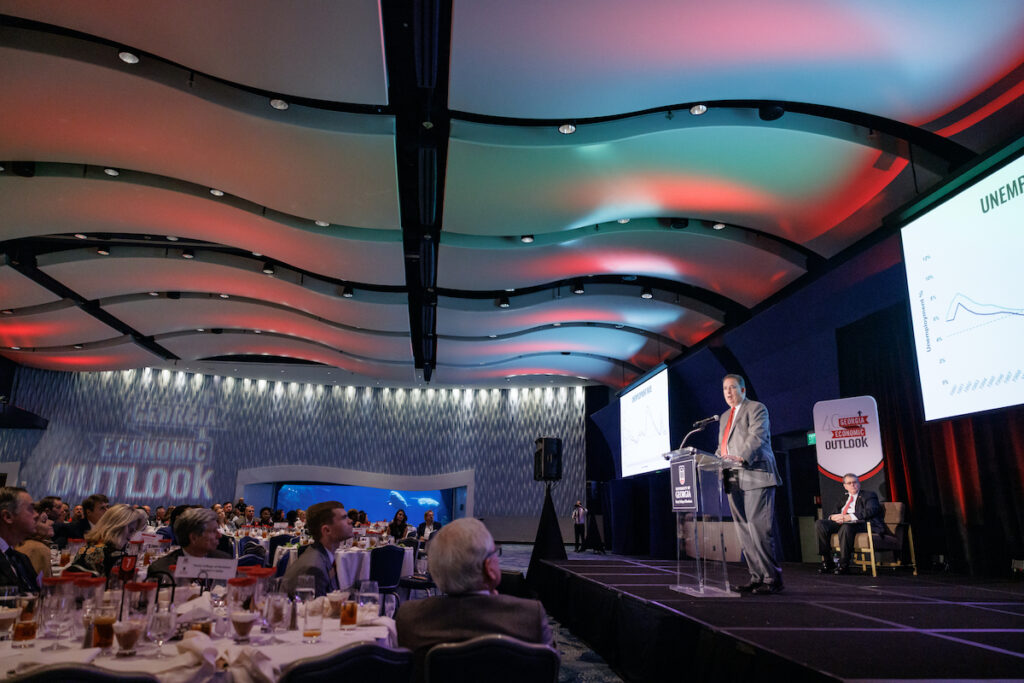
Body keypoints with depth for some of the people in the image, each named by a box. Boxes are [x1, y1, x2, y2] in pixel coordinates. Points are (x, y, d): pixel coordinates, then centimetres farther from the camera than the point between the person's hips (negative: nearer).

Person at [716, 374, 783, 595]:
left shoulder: (756, 409, 1)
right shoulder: (724, 417, 24)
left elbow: (757, 437, -14)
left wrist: (741, 458, -29)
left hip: (755, 476, -7)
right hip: (734, 480, 7)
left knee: (759, 529, -10)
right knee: (744, 531, 5)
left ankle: (772, 578, -2)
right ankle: (756, 577, 11)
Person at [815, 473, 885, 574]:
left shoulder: (869, 495, 14)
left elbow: (870, 511, -7)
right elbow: (832, 513, 22)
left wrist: (849, 517, -19)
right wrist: (833, 517, -6)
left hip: (859, 524, -6)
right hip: (840, 523, 6)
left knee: (846, 527, -41)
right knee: (819, 524, -22)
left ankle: (844, 565, -30)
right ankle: (827, 562, -18)